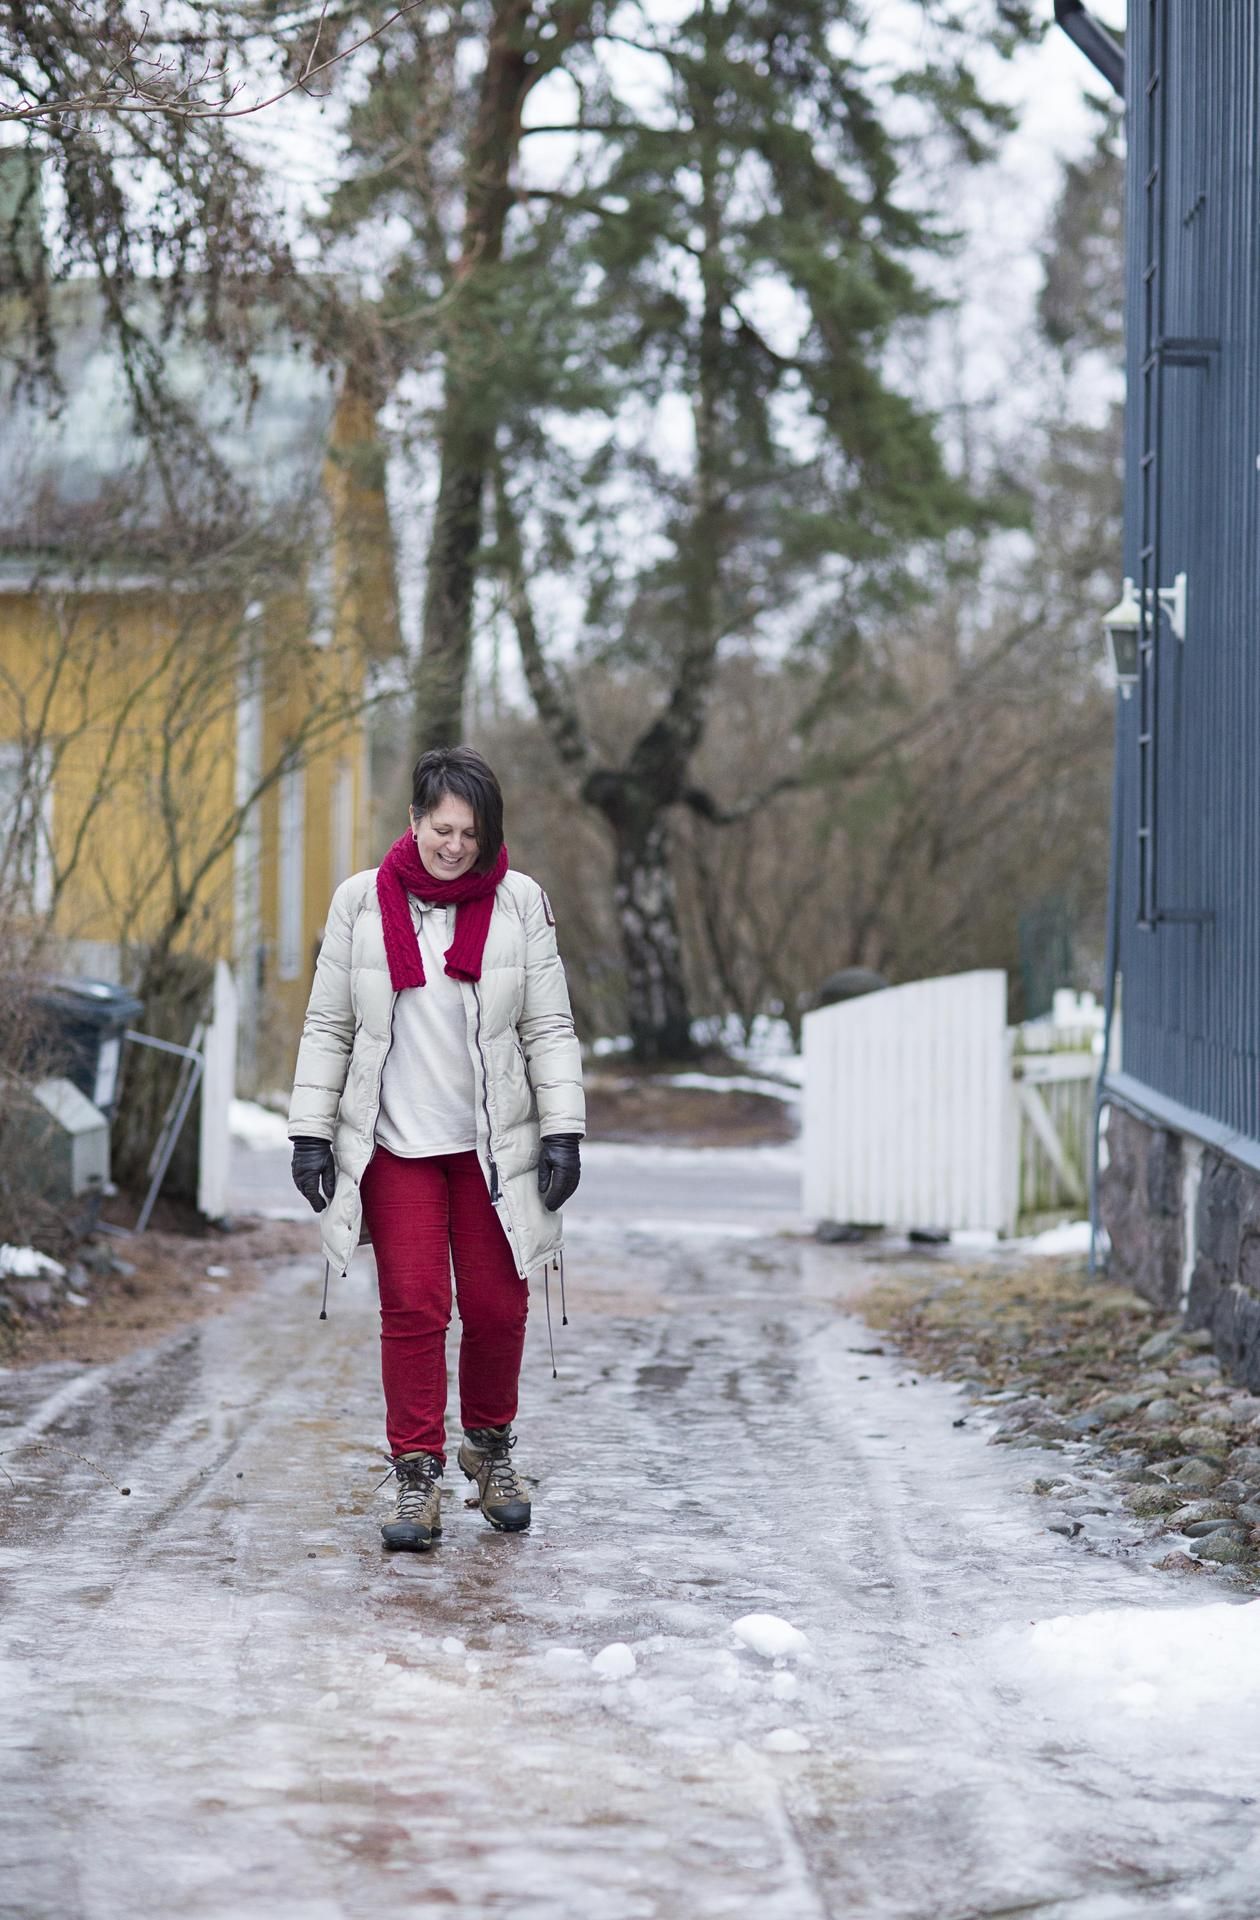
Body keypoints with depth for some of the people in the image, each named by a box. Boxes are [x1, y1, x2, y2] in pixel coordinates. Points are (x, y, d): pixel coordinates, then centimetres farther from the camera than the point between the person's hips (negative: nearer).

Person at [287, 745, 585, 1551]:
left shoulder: (520, 903, 1)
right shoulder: (362, 903, 1)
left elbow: (550, 1029, 3)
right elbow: (329, 1027, 6)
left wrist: (563, 1132, -4)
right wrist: (311, 1132, 2)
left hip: (493, 1144, 1)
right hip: (395, 1143, 0)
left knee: (496, 1303, 4)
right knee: (414, 1304, -6)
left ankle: (490, 1445, 28)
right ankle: (418, 1475, 2)